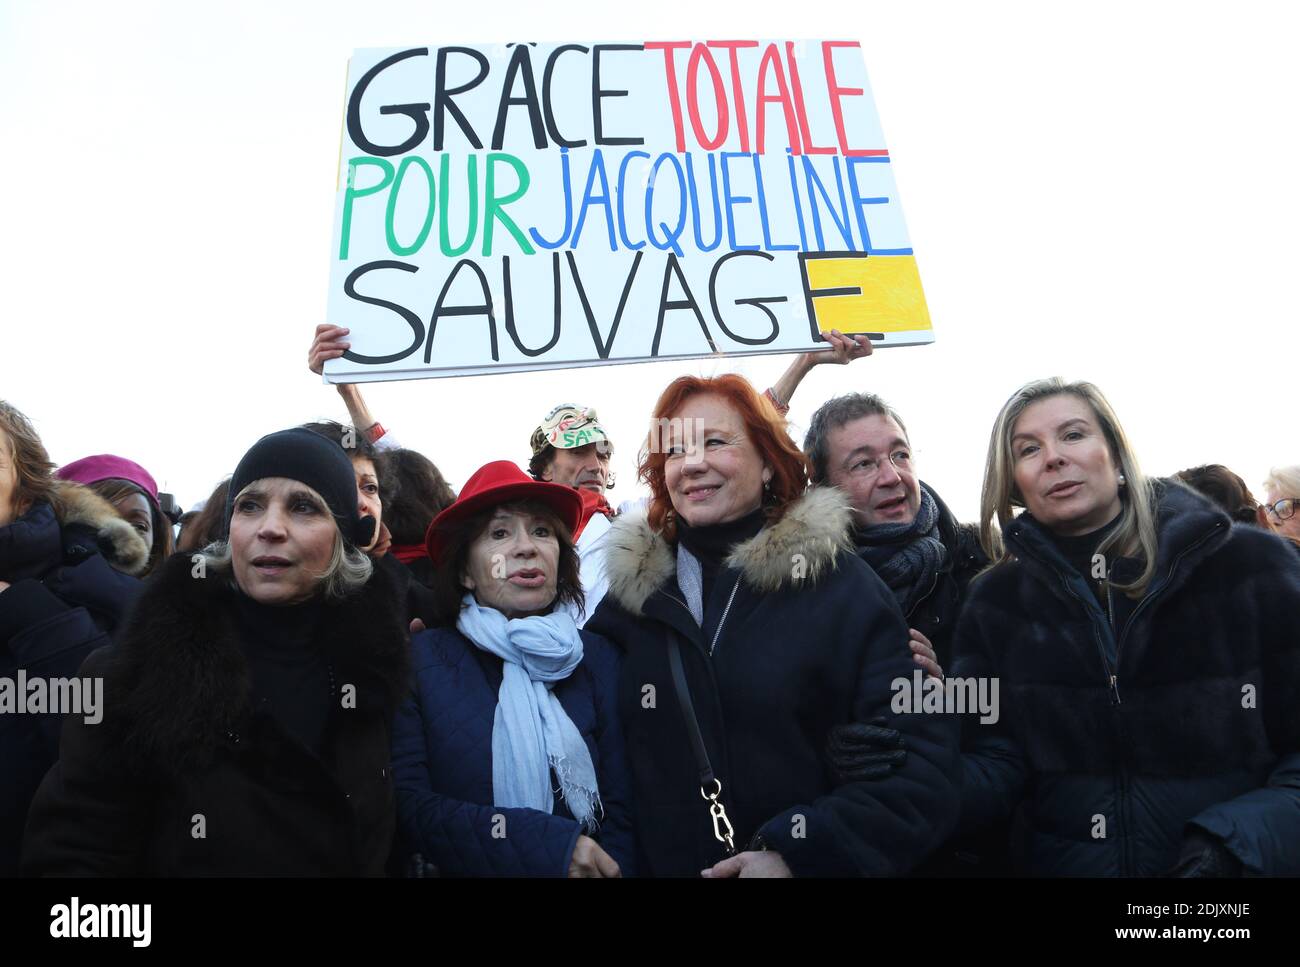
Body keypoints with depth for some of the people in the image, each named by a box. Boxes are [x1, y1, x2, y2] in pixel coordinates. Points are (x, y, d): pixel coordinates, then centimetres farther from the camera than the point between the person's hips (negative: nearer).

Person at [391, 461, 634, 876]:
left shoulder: (599, 658, 3)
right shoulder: (418, 659, -2)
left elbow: (622, 811, 2)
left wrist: (609, 863, -18)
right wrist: (551, 846, -16)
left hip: (590, 864, 2)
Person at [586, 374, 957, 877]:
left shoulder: (841, 586, -8)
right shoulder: (631, 594, -1)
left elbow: (917, 764, -13)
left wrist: (799, 853, -21)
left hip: (812, 864, -2)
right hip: (659, 863, 2)